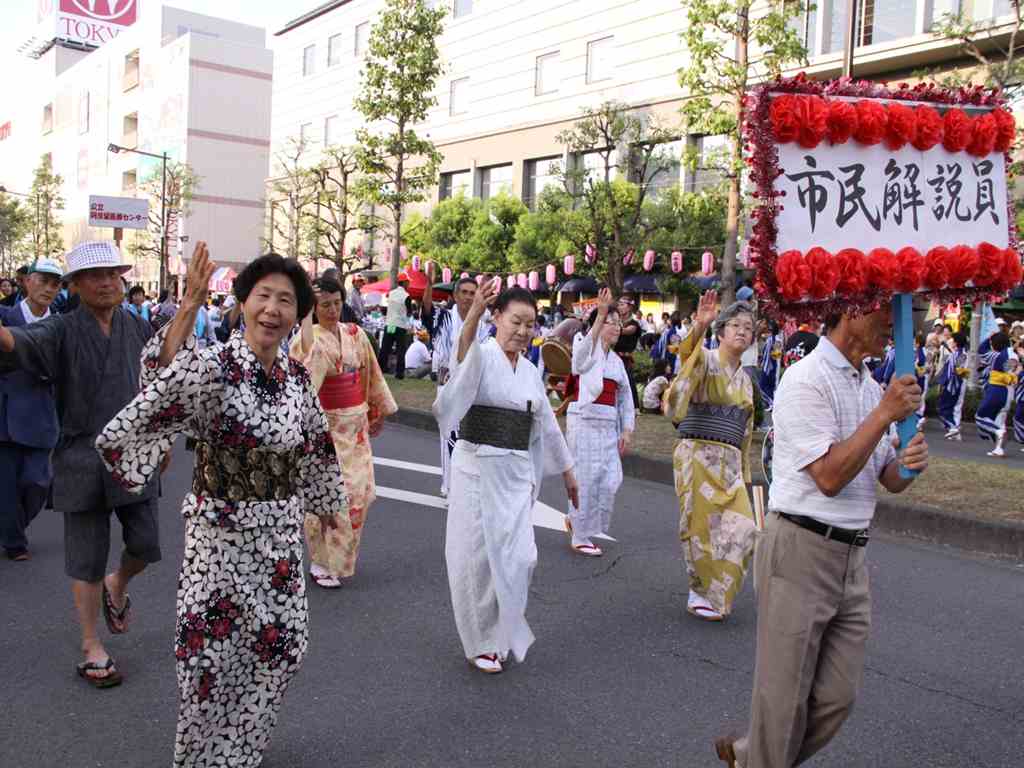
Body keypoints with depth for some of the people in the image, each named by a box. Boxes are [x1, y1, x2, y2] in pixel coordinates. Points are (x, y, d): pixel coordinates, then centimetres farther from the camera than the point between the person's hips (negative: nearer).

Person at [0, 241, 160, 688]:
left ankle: (116, 587, 42)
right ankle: (91, 648, 22)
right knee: (86, 559, 6)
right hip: (82, 460, -3)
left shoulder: (139, 329, 4)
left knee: (146, 546, 7)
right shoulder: (62, 331, -8)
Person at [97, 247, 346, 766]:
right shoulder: (214, 367, -18)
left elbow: (315, 445, 15)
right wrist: (189, 308, -53)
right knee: (212, 654, 9)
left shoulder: (297, 376, -1)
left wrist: (326, 502, 26)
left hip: (280, 532, 6)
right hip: (221, 534, -6)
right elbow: (166, 383, -42)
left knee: (281, 646, 18)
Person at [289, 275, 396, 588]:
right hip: (325, 426, -5)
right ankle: (321, 562, 14)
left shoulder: (355, 333, 5)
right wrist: (306, 315, -32)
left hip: (356, 424, 5)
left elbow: (369, 374, 13)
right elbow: (306, 359, -35)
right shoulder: (308, 337, -10)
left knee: (360, 490, 8)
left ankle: (340, 555, 28)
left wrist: (378, 411, 16)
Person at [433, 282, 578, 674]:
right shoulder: (481, 355, -8)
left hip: (516, 474, 5)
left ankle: (500, 634, 27)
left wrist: (567, 471, 25)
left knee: (516, 556, 2)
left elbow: (547, 424, 21)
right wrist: (472, 318, -53)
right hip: (477, 468, -5)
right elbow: (463, 356, -34)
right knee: (476, 557, 4)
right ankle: (481, 642, 25)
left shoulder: (530, 371, 11)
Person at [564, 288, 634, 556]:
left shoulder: (616, 360, 17)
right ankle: (580, 537, 10)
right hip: (584, 420, -6)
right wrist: (601, 313, -45)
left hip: (609, 424, 7)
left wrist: (627, 430, 7)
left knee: (611, 479, 3)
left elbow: (625, 397, 17)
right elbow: (588, 343, -30)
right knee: (586, 479, -3)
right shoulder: (584, 349, -3)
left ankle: (576, 520, 24)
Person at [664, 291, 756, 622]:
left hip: (730, 462, 6)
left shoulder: (745, 379, 17)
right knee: (702, 527, 0)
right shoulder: (706, 359, -4)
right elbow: (688, 353, -30)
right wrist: (699, 327, -50)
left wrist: (744, 469, 22)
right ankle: (700, 592, 20)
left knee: (740, 529, 2)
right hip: (698, 456, -6)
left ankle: (713, 593, 21)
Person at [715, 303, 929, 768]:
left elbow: (889, 480, 16)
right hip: (801, 551, -8)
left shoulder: (871, 386, 13)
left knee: (837, 697, 12)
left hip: (851, 558, 8)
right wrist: (885, 414, -17)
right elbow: (829, 477, -20)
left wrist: (909, 463, -7)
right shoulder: (807, 380, -13)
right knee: (785, 694, 5)